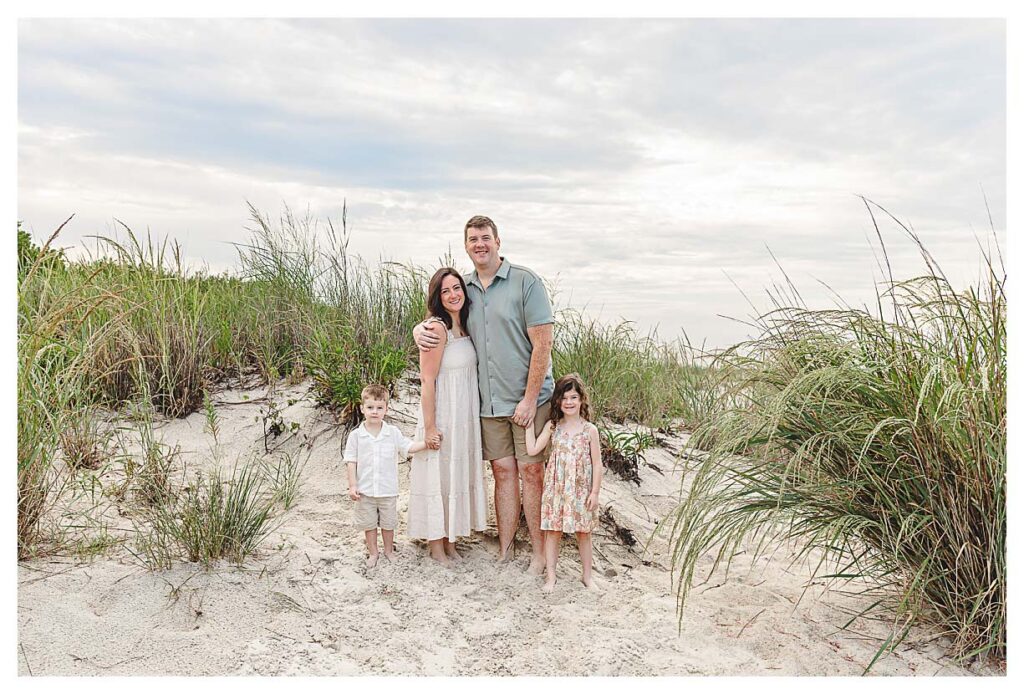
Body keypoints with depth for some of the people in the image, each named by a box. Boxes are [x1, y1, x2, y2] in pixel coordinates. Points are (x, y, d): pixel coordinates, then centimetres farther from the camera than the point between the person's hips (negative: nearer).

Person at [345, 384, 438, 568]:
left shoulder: (393, 432, -3)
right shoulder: (356, 435, -6)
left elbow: (409, 447, -3)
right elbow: (351, 461, -4)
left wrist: (428, 442, -17)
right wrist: (352, 485, -8)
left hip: (388, 490, 1)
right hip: (365, 490, 0)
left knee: (388, 523, 14)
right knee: (369, 524, 13)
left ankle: (389, 551, 33)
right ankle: (372, 553, 30)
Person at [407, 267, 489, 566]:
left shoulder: (464, 325, 8)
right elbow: (428, 381, -18)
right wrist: (429, 427, -19)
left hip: (465, 415, 8)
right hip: (442, 415, -8)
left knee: (459, 473, 16)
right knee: (439, 475, 4)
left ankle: (450, 539, 31)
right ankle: (436, 545, 19)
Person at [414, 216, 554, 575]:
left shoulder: (526, 281, -8)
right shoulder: (464, 288, 8)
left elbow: (542, 345, -12)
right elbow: (437, 316, 22)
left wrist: (529, 399, -14)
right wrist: (419, 330, -4)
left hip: (527, 397, -4)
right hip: (489, 401, 5)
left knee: (531, 470, 1)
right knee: (503, 471, 10)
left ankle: (539, 552, 12)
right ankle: (504, 549, 20)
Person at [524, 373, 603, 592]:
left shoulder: (590, 430, -5)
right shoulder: (552, 426, 0)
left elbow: (597, 464, -3)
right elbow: (533, 449, -6)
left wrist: (595, 492, -6)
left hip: (581, 490, -1)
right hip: (556, 489, 1)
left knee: (583, 533, 9)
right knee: (552, 531, 5)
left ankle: (587, 576, 26)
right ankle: (550, 576, 18)